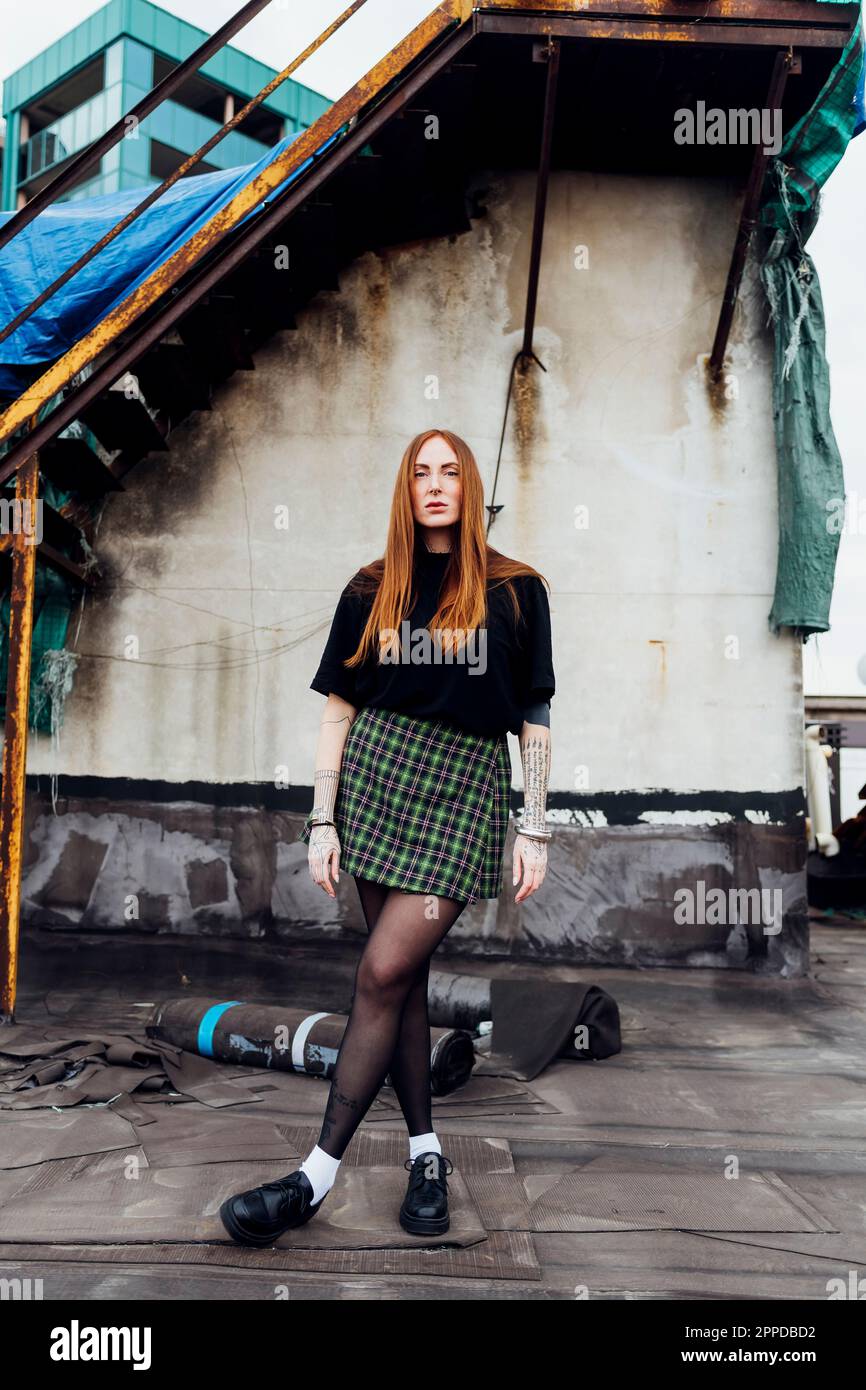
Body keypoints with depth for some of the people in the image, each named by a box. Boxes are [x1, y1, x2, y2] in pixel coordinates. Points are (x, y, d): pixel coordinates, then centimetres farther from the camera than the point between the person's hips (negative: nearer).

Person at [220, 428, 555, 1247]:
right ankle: (426, 1154, 20)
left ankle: (316, 1176, -2)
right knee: (403, 975, 6)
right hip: (378, 771, 3)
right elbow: (339, 708, 8)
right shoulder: (373, 589, 10)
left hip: (469, 784, -3)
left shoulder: (514, 590, 5)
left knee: (382, 973, -11)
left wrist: (535, 829, 0)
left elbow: (535, 716, 5)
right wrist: (322, 820, 1)